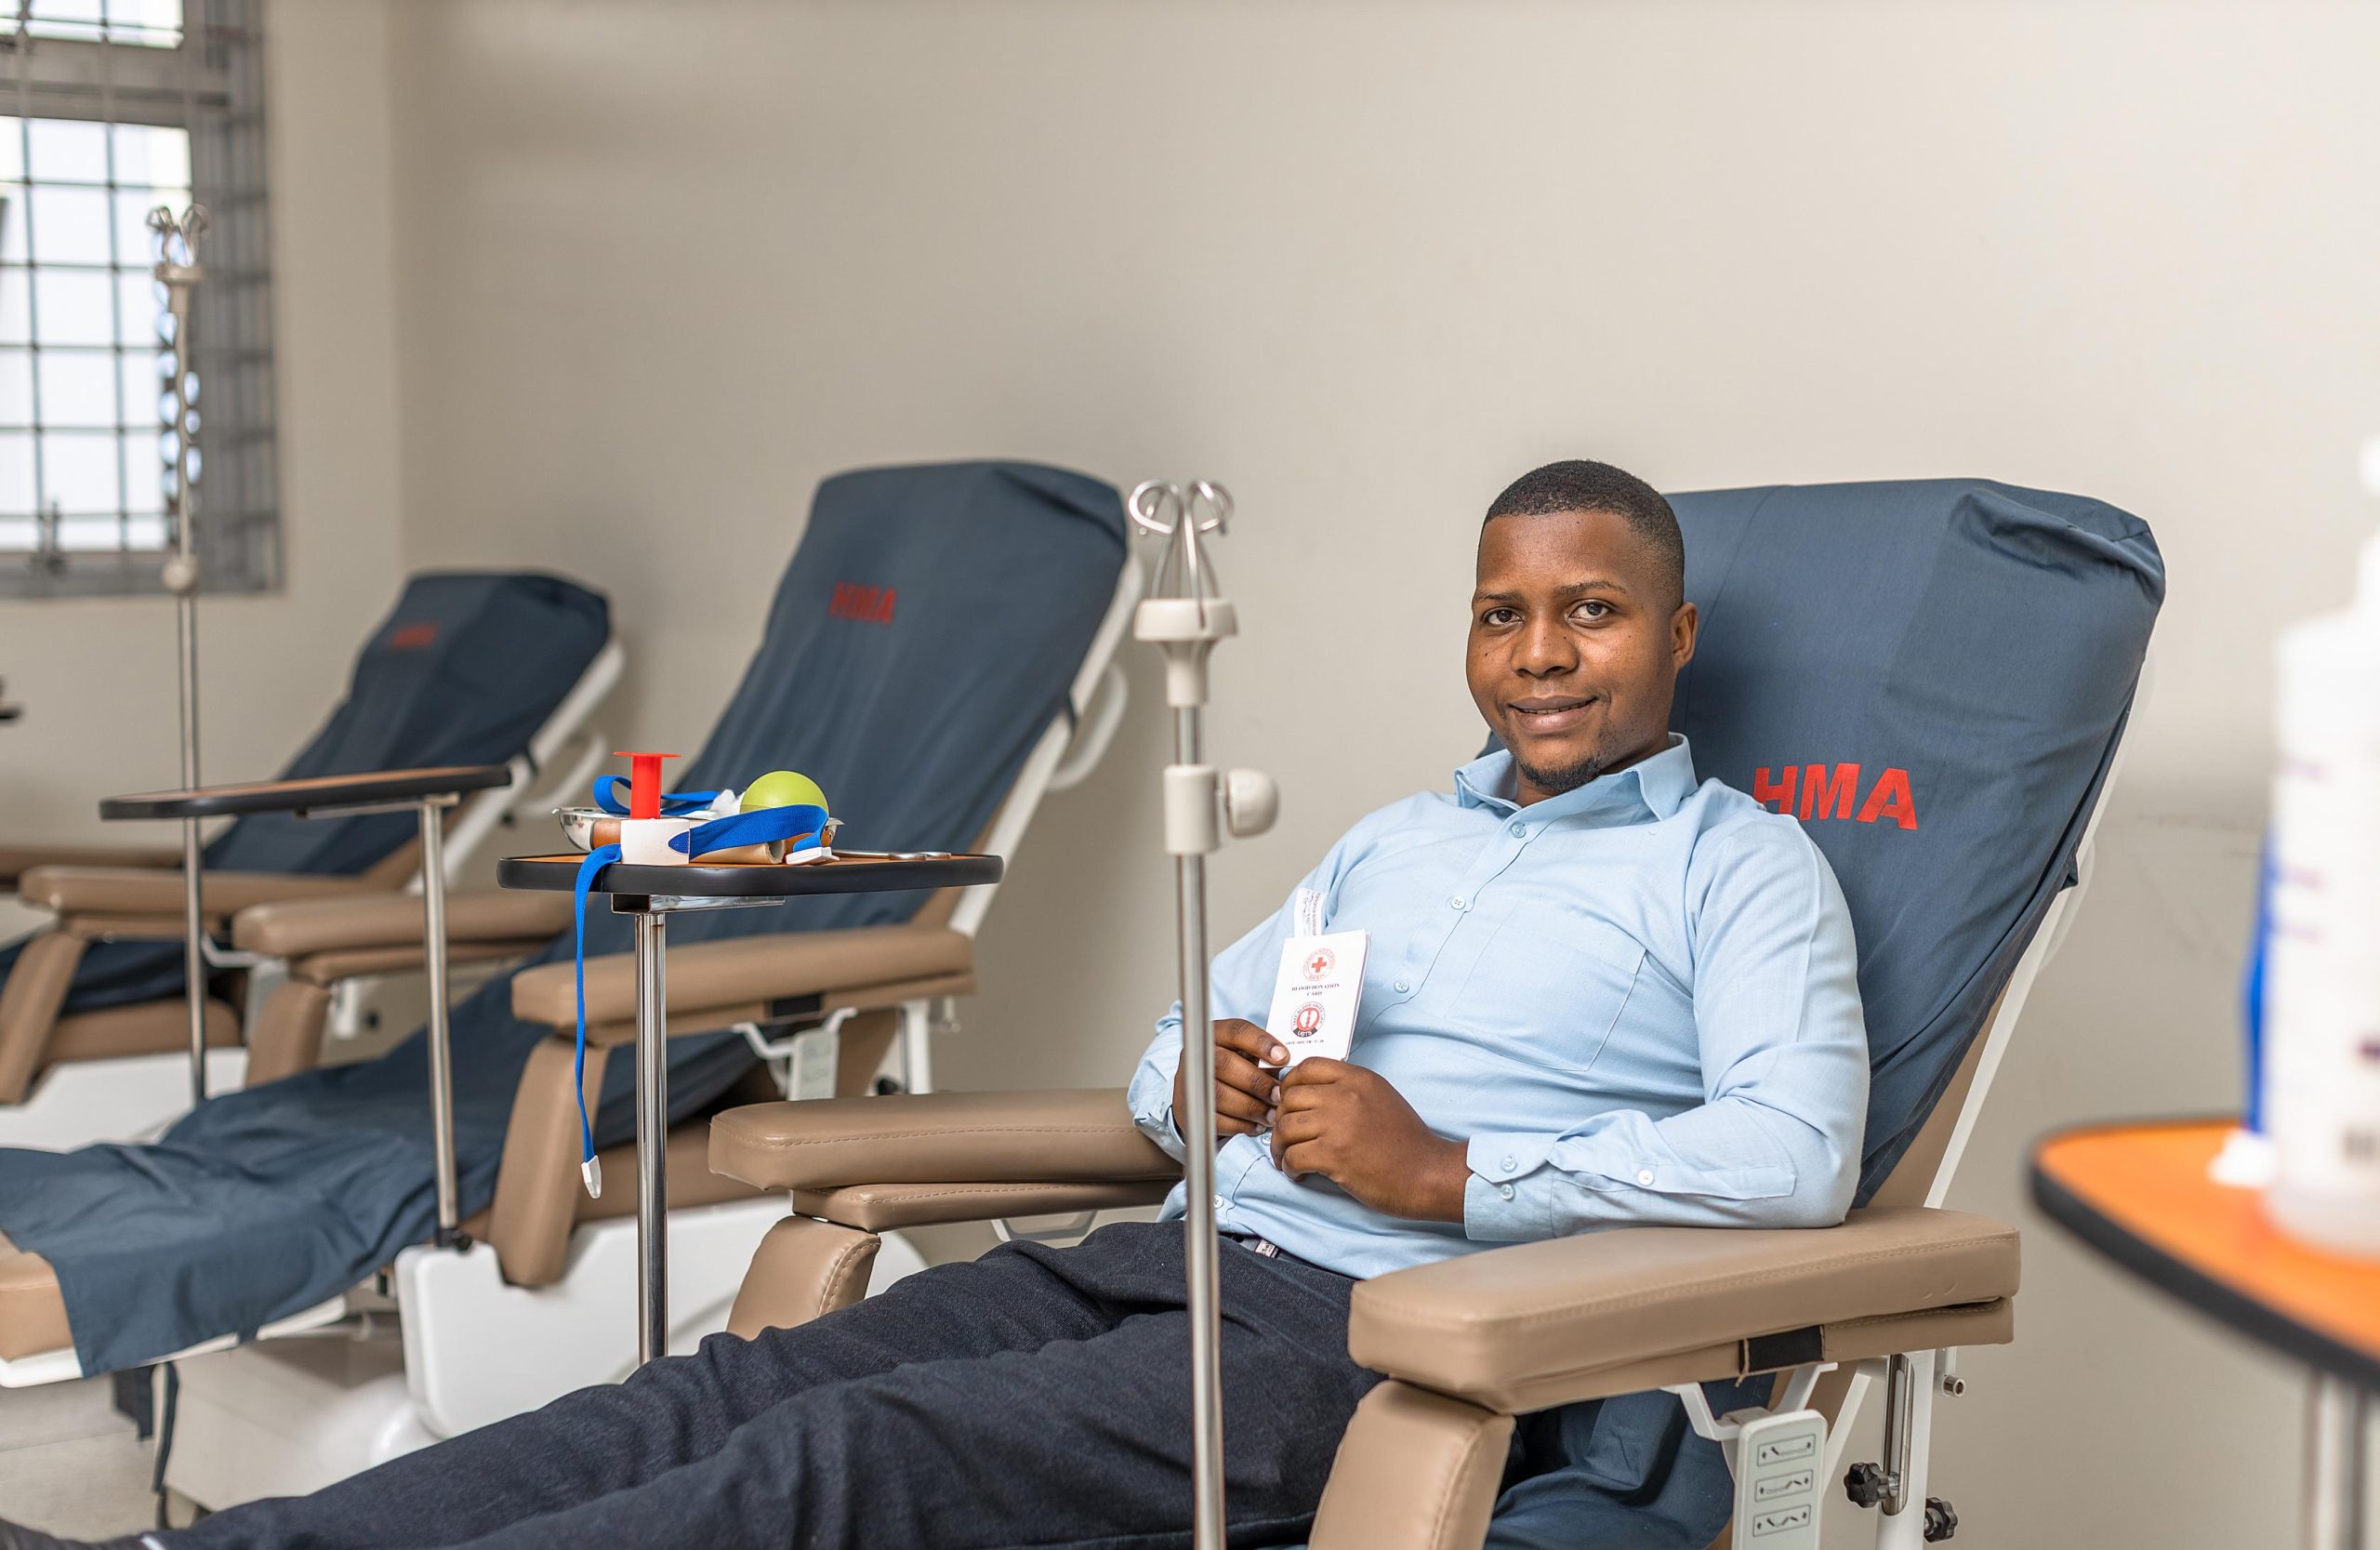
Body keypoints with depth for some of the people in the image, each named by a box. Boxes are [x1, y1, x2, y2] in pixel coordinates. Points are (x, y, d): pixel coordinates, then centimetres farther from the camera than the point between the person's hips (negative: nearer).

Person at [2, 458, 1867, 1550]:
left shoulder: (1743, 865, 4)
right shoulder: (1395, 839, 26)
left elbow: (1799, 1155, -12)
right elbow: (1170, 1047, 29)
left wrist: (1455, 1178, -16)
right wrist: (1199, 1080, 3)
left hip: (1374, 1330, -7)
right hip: (1184, 1253, 7)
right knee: (734, 1389, -13)